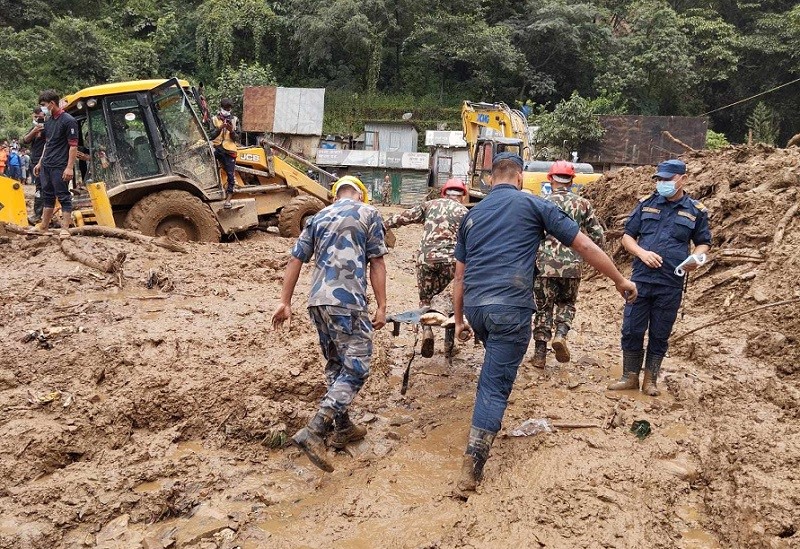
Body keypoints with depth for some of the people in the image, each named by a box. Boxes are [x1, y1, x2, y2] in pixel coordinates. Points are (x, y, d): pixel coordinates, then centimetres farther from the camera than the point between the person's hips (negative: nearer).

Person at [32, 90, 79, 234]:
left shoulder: (68, 121, -11)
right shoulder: (48, 121, 13)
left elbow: (73, 145, -14)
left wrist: (70, 167, -20)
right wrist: (40, 162, 20)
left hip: (59, 167, -8)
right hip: (46, 166, 8)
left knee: (63, 197, -3)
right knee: (48, 196, 14)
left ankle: (64, 229, -1)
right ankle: (43, 227, 22)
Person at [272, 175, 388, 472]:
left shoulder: (318, 218, 19)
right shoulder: (368, 213, 5)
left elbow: (295, 260, 13)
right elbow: (377, 264, -1)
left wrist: (285, 303, 14)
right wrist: (382, 306, 0)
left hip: (317, 302, 7)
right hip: (347, 302, -6)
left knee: (336, 365, 19)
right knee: (355, 368, -3)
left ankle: (343, 428, 28)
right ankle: (313, 431, -14)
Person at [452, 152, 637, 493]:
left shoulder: (472, 215, 19)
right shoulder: (533, 205, 7)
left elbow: (460, 276, 20)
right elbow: (584, 246, 8)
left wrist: (459, 319, 28)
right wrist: (620, 280, 18)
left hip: (475, 306, 5)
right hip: (510, 306, -5)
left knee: (496, 365, 31)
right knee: (495, 384, -2)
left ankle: (485, 428, 39)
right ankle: (473, 465, -2)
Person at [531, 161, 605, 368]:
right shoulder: (583, 204, 5)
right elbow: (597, 236, 5)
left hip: (544, 264, -1)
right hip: (572, 265, 1)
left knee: (543, 308, 12)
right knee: (567, 303, 22)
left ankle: (540, 353, 12)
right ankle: (561, 334, -2)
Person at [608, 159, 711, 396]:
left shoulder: (696, 211, 4)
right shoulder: (646, 205, 6)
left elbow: (703, 242, 14)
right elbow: (627, 236, 9)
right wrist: (641, 252, -10)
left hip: (670, 285, -1)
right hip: (640, 280, 1)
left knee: (659, 335, 9)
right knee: (631, 331, 3)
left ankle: (650, 380, 22)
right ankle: (630, 377, 19)